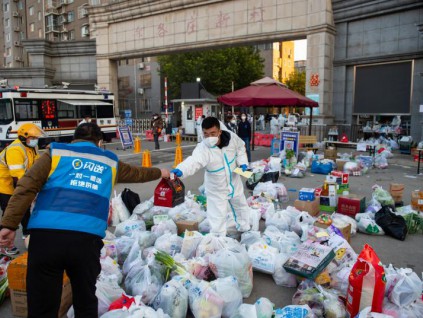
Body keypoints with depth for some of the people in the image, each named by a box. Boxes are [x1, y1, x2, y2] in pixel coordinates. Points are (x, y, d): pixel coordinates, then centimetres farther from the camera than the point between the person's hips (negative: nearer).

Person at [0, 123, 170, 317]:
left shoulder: (56, 152, 15)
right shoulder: (110, 162, 21)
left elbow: (27, 186, 2)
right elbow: (137, 173, 38)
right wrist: (160, 173, 56)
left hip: (45, 235, -1)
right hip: (87, 238, 1)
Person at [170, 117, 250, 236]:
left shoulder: (231, 137, -22)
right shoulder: (203, 148, -36)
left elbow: (240, 147, 1)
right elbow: (193, 161, -56)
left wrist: (242, 162, -11)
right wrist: (181, 170, -75)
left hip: (234, 183, 5)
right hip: (216, 189, -5)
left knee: (241, 206, 28)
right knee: (217, 218, -4)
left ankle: (245, 229, 58)